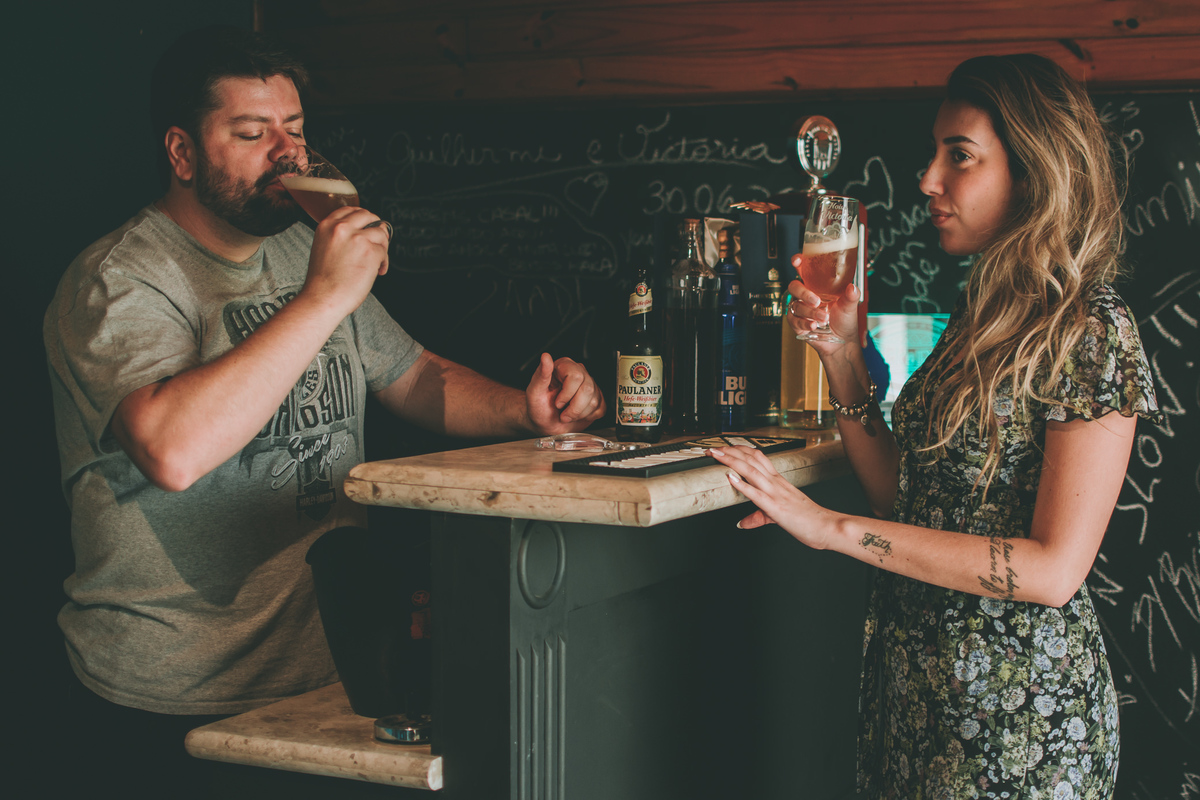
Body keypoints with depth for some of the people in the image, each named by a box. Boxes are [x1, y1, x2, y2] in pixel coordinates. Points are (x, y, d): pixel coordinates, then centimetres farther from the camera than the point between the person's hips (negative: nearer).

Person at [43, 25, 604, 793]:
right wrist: (325, 298, -27)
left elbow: (418, 378, 24)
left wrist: (524, 410, 3)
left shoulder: (305, 251, 14)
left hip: (332, 664, 7)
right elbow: (175, 450, -31)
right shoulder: (118, 282, -12)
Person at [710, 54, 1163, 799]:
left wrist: (834, 529, -24)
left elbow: (1056, 569, -22)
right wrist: (843, 354, 1)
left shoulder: (1093, 330, -15)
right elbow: (899, 494, 10)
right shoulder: (979, 316, 9)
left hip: (1017, 704, -7)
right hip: (914, 677, 7)